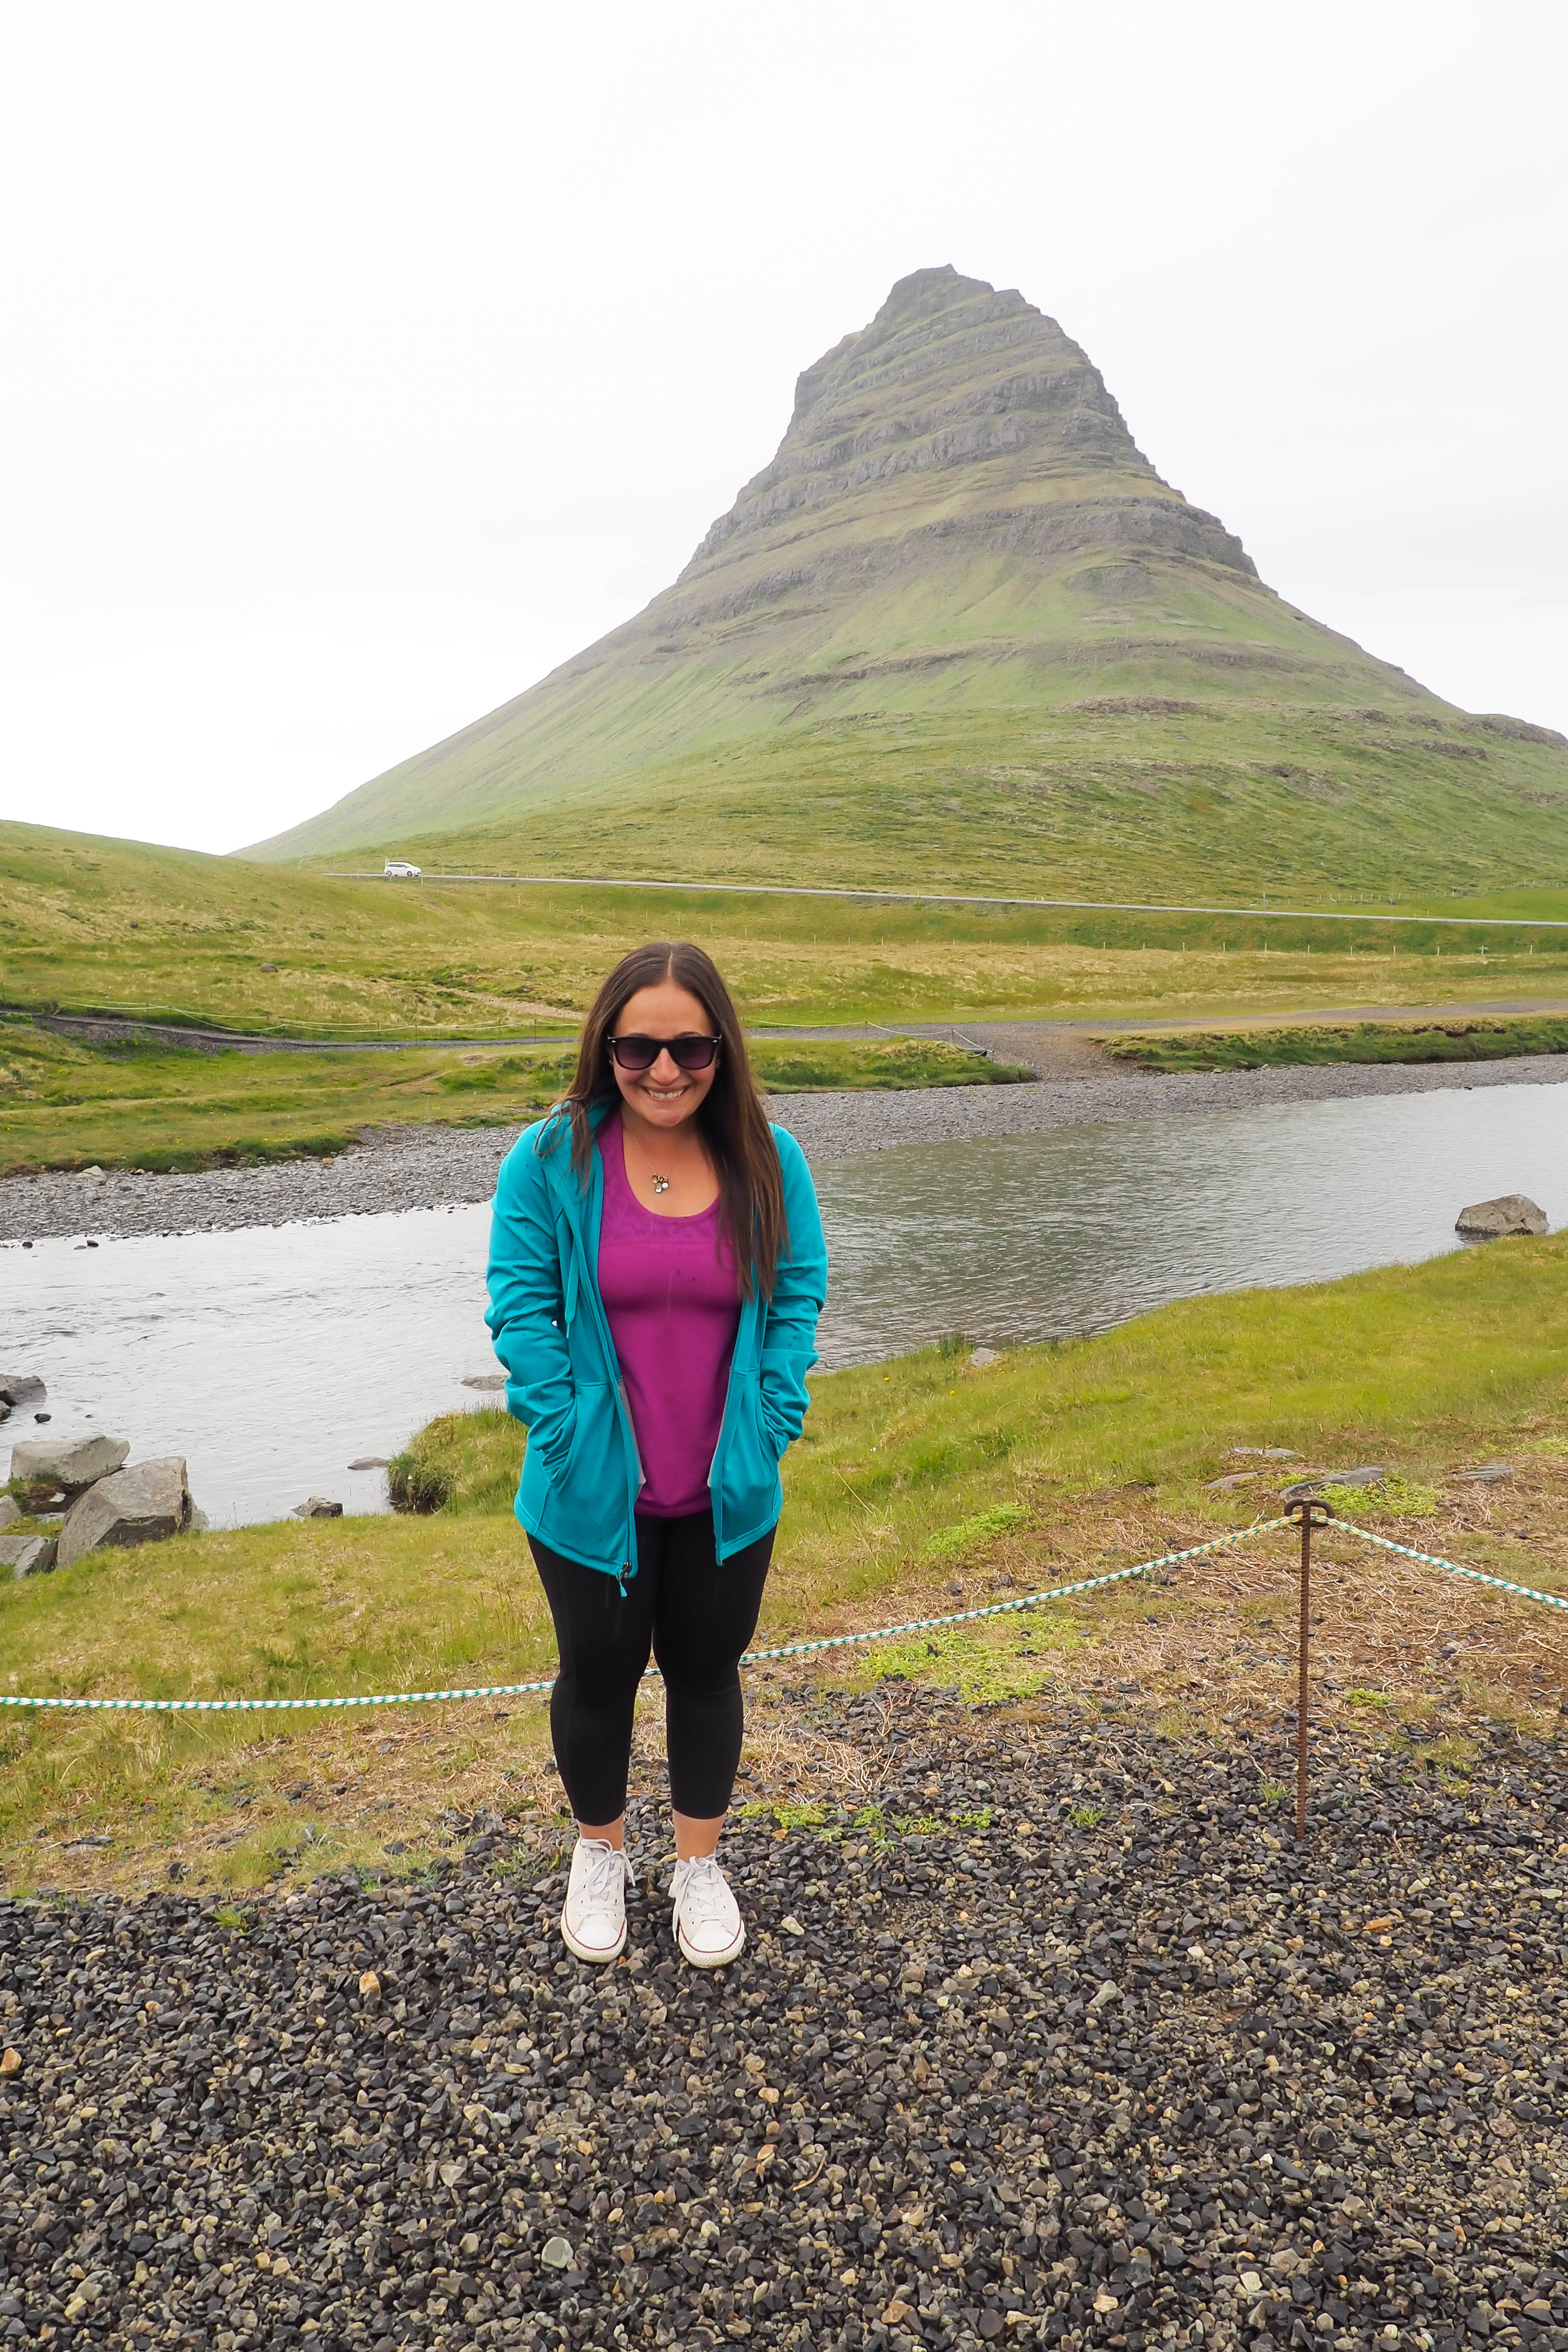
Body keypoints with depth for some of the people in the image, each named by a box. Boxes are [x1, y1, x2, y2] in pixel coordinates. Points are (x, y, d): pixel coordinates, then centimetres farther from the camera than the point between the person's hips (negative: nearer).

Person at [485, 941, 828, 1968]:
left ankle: (701, 1863, 44)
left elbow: (797, 1297, -4)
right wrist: (572, 1438, -17)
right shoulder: (552, 1159, -13)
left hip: (727, 1495, 2)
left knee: (708, 1670, 20)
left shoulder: (769, 1161, -7)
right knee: (600, 1673, 19)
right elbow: (522, 1305, -12)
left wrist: (769, 1431, -12)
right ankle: (600, 1854, 46)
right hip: (594, 1495, -1)